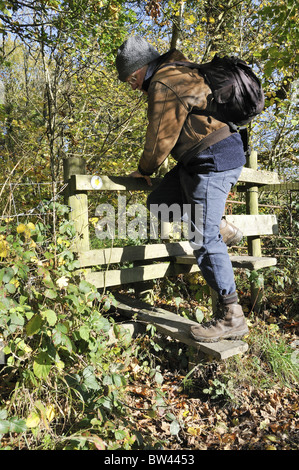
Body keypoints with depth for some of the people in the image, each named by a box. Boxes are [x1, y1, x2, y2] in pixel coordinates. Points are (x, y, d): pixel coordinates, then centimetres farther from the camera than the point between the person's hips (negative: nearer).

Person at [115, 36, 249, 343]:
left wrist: (144, 170, 7)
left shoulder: (164, 85, -13)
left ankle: (231, 317, -3)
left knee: (204, 240, -11)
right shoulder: (177, 74, 20)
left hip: (214, 161, -10)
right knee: (158, 202, 11)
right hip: (199, 161, 10)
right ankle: (219, 229, 18)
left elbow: (160, 139, -11)